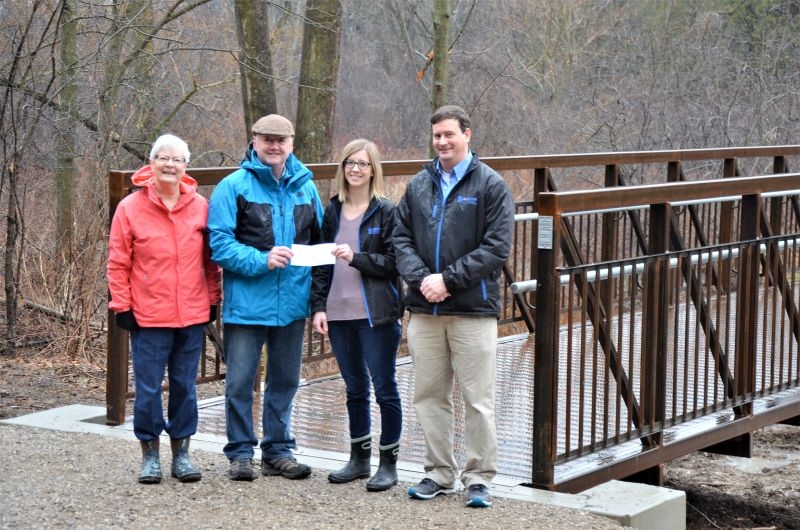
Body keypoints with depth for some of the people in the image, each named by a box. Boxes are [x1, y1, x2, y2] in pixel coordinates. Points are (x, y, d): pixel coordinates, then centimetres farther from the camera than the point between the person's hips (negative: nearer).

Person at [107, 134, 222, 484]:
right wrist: (122, 306, -4)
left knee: (185, 386, 9)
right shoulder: (131, 207, -3)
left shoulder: (200, 206, 4)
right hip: (148, 317, -2)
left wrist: (212, 299, 8)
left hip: (192, 315, 2)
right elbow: (118, 263, -1)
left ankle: (181, 452, 19)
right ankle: (150, 453, 15)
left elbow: (210, 259, 11)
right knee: (148, 388, 3)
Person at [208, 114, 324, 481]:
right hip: (246, 302, -4)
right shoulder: (233, 186, -5)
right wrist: (263, 260, -22)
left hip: (292, 302, 4)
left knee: (285, 381, 13)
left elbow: (319, 240, 16)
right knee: (240, 382, 2)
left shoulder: (305, 186, 9)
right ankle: (241, 453, 13)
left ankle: (278, 451, 23)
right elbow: (220, 244, -12)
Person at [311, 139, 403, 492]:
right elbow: (322, 263, 13)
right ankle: (359, 458, 24)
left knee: (384, 387, 0)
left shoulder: (386, 212, -4)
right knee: (355, 388, 14)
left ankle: (388, 463, 8)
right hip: (339, 313, 5)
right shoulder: (333, 212, 11)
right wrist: (319, 306, 5)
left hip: (376, 314, -5)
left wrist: (357, 258, -20)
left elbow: (394, 262, -9)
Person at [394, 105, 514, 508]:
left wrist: (447, 279, -14)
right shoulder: (419, 185, 12)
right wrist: (420, 279, -9)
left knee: (478, 399, -1)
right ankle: (438, 474, 21)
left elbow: (497, 247, -9)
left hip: (473, 310, -4)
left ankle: (479, 479, 8)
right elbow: (402, 238, 9)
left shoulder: (490, 185, -3)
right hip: (424, 309, 5)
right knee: (429, 396, 10)